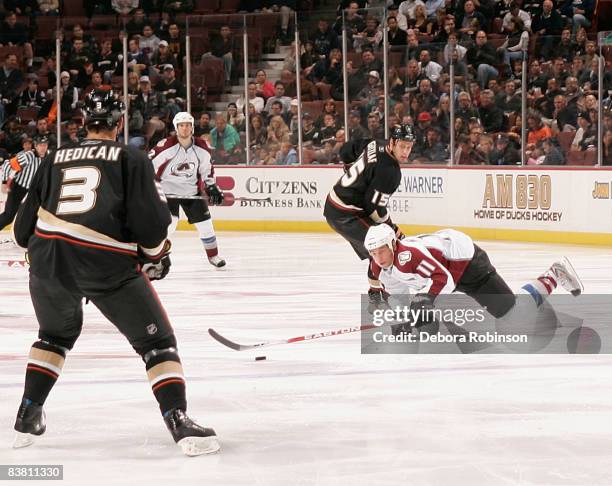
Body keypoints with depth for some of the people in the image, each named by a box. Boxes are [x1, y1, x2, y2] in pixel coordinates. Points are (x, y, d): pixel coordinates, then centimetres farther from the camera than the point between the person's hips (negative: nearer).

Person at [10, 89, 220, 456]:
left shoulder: (55, 159, 19)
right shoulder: (131, 159, 6)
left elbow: (25, 227, 20)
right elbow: (151, 220, -4)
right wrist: (156, 257, 16)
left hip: (49, 260, 4)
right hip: (109, 262, -4)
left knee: (56, 334, 32)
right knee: (157, 341, 7)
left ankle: (28, 417, 28)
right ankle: (179, 422, -9)